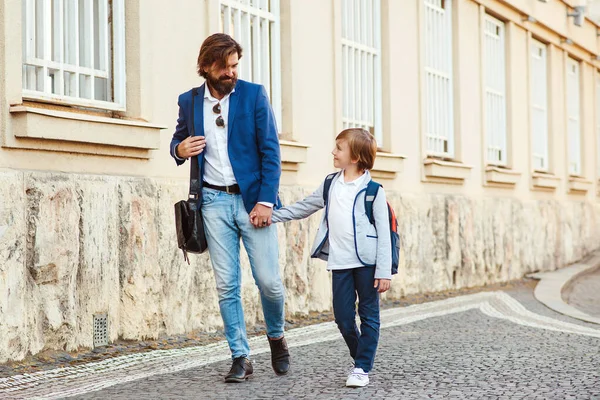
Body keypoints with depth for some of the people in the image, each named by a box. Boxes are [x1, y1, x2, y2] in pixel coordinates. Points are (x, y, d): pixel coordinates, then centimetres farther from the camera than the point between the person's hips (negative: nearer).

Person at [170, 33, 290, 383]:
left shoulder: (254, 94, -1)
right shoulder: (189, 101, 7)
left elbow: (271, 151, -3)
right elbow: (178, 140, 21)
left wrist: (265, 200, -11)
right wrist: (180, 149, -5)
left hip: (253, 198, -2)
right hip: (214, 201, 2)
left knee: (269, 280, -4)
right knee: (227, 285, 1)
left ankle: (277, 336, 25)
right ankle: (241, 358, 11)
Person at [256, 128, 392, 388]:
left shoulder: (372, 190, -7)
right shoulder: (330, 185, 9)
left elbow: (383, 232, -8)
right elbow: (304, 207, 17)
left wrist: (384, 271, -12)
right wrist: (273, 215, 6)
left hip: (367, 262, -5)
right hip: (340, 263, 5)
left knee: (368, 315, 4)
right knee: (343, 317, 6)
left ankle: (362, 368, 11)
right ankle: (361, 359, 26)